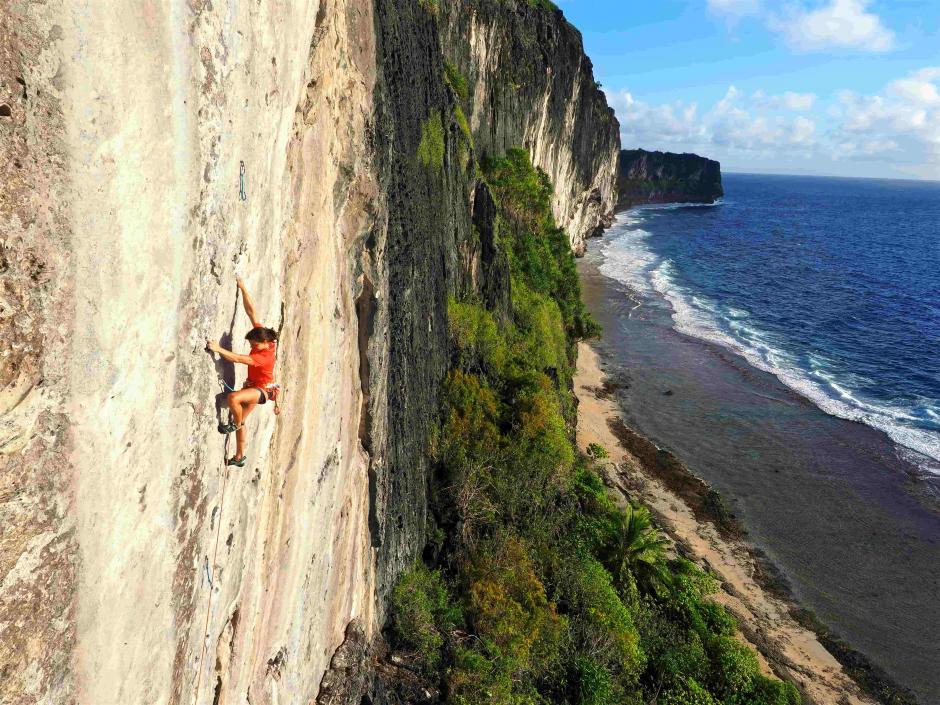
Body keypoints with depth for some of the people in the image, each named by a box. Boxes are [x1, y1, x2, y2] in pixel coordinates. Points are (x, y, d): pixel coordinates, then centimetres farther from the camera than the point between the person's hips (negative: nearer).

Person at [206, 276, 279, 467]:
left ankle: (236, 423, -6)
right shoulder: (262, 335, -10)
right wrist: (242, 289, -12)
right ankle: (239, 457, 30)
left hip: (262, 390, -9)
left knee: (233, 398, -36)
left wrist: (218, 349, -45)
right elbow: (251, 311, -9)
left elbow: (239, 359, -41)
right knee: (240, 419, 14)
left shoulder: (265, 356, -31)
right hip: (253, 387, 9)